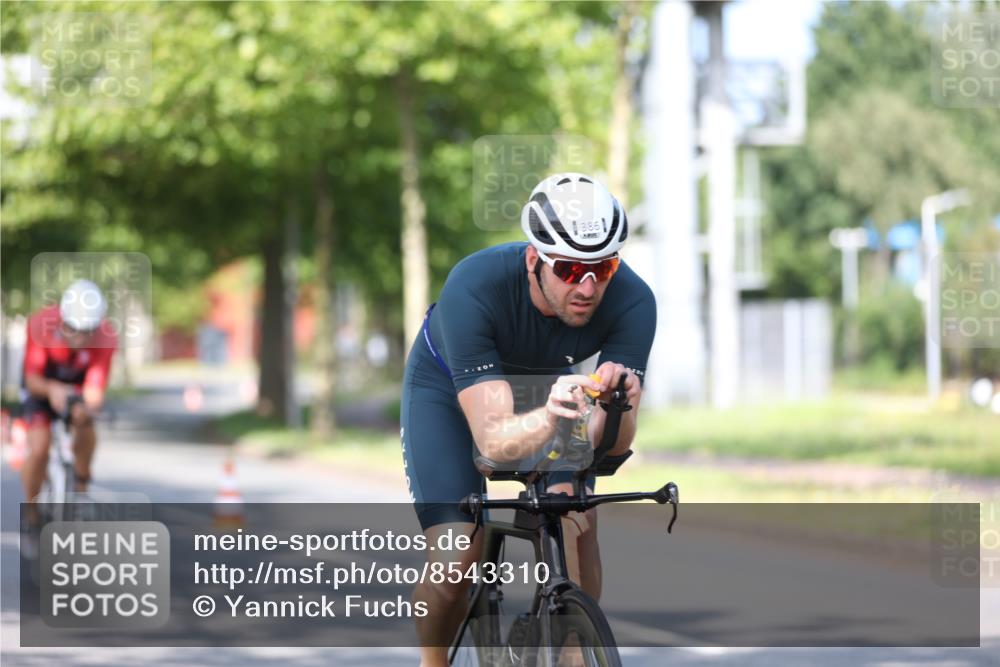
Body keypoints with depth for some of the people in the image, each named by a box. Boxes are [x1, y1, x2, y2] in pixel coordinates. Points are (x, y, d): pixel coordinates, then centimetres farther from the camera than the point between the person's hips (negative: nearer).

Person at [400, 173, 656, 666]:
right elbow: (493, 440, -44)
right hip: (447, 386, -2)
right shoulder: (472, 288, -41)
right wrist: (549, 417, -65)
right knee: (456, 557, -16)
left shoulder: (631, 301, -33)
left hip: (544, 382, 2)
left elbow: (611, 444, -34)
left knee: (576, 522, -22)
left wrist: (616, 406, -56)